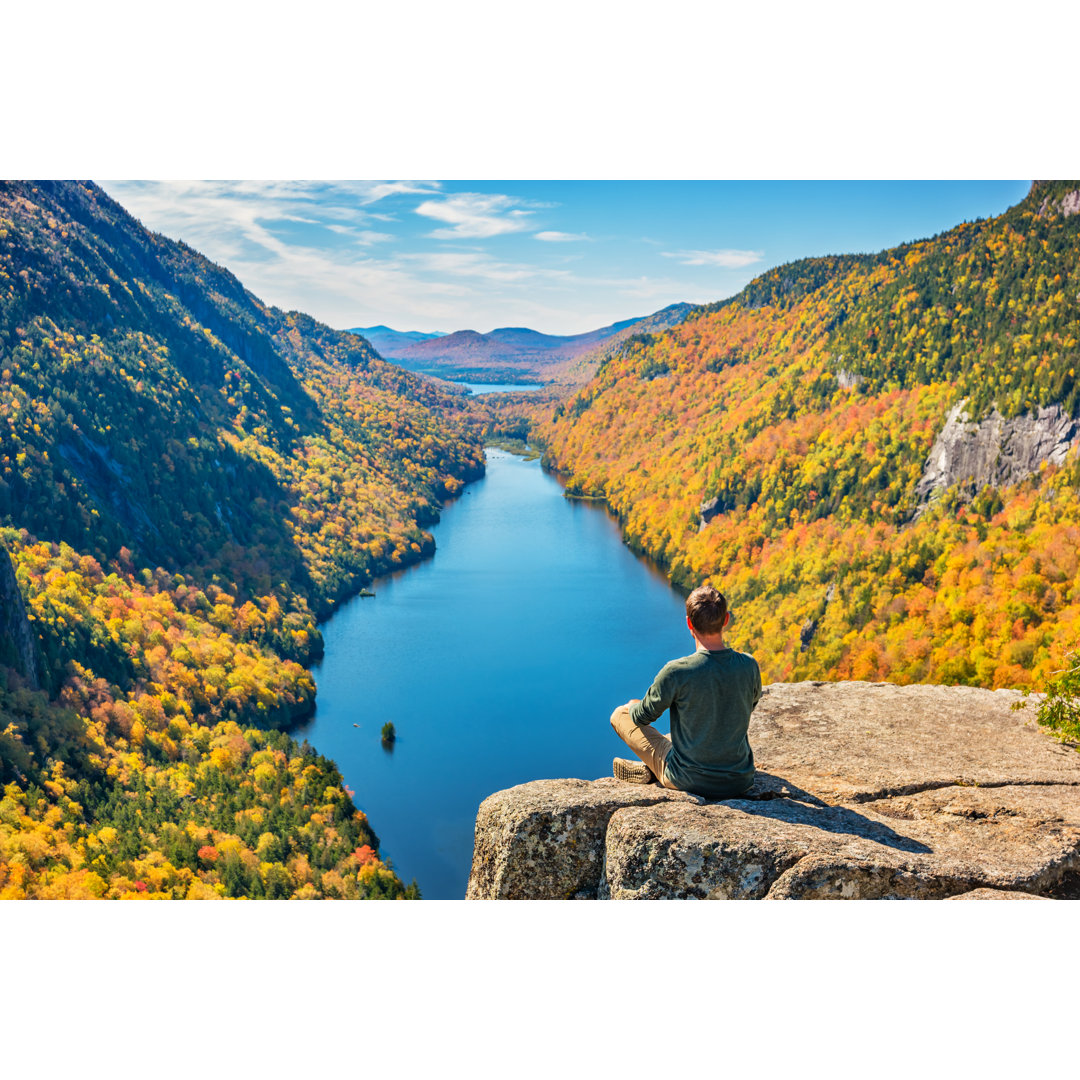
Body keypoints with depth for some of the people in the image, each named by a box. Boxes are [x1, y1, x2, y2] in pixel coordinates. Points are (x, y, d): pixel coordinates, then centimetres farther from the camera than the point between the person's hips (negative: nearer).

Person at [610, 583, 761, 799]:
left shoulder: (676, 672, -23)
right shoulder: (749, 665, -10)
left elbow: (643, 716, -6)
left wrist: (632, 707, 19)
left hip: (690, 782, -4)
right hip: (741, 782, 4)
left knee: (620, 714, 12)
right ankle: (649, 769, 20)